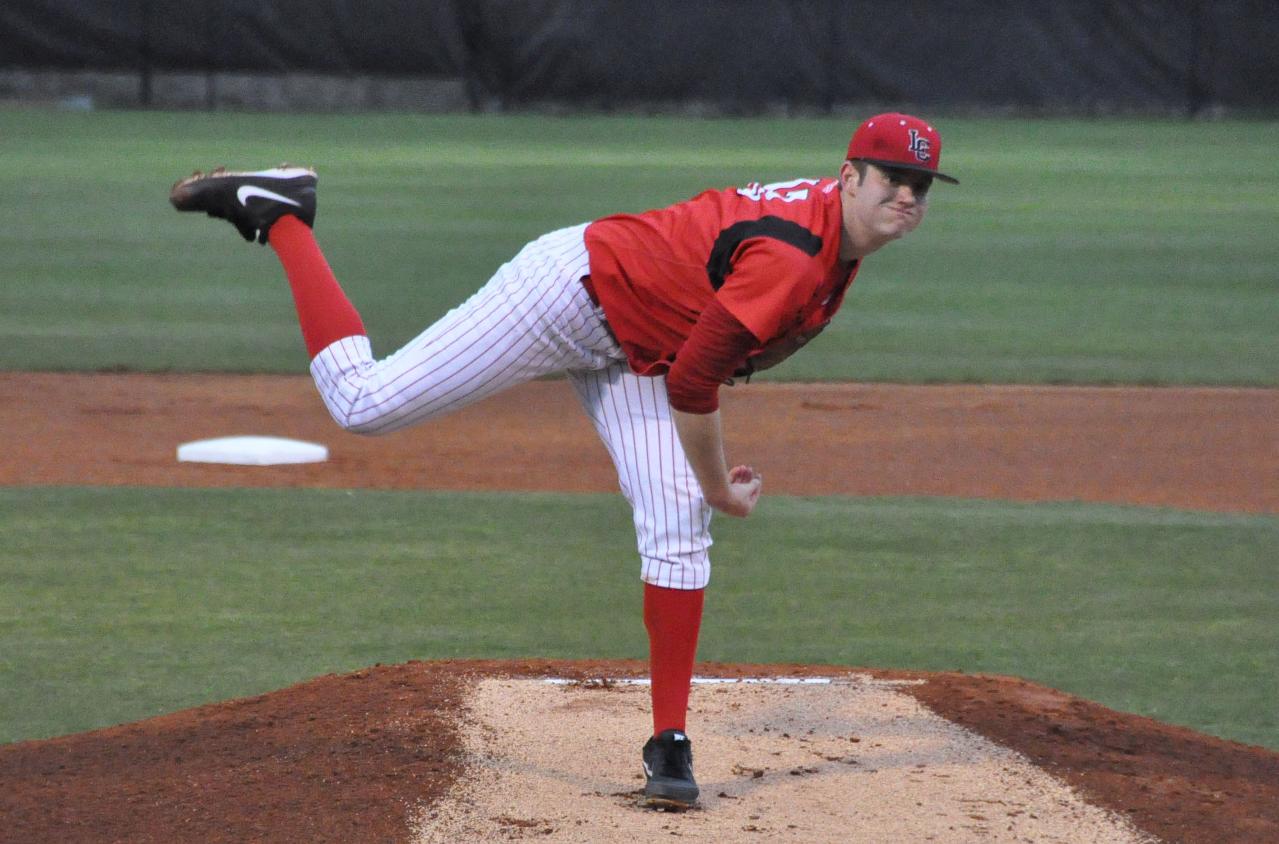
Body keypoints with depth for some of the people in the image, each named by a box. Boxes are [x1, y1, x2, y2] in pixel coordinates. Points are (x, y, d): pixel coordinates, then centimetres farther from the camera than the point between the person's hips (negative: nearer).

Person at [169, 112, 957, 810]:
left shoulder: (840, 235, -1)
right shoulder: (790, 258, -30)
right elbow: (692, 382, -26)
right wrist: (718, 484, -11)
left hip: (630, 355, 9)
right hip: (572, 287, -9)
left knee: (678, 534, -4)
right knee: (365, 402, -10)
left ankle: (670, 741, 3)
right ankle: (279, 216, 8)